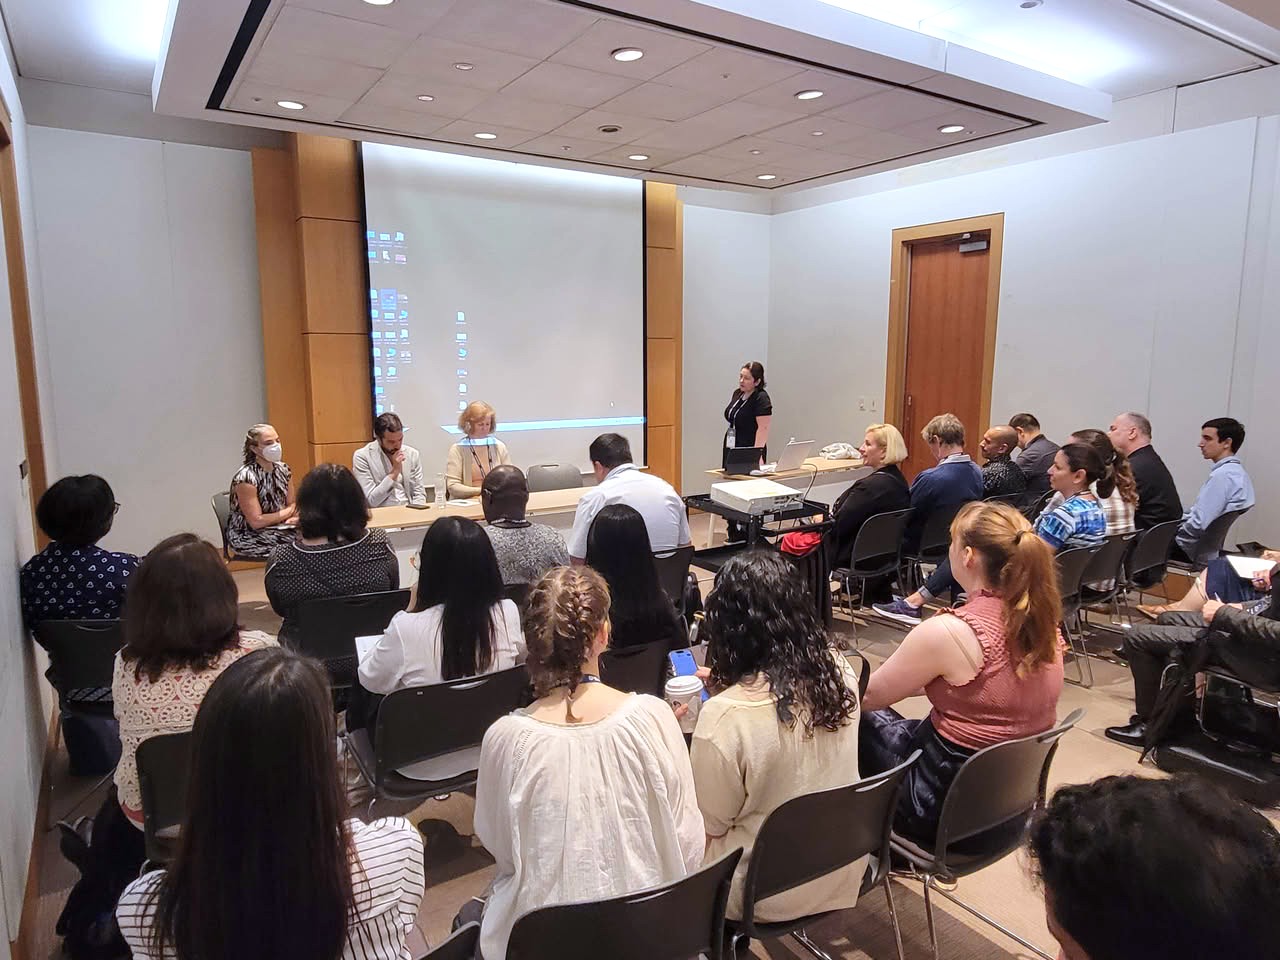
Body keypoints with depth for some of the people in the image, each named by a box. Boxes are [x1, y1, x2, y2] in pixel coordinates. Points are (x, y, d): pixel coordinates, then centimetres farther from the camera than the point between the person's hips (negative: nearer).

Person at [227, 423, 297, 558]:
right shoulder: (245, 477, -19)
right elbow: (256, 521, -20)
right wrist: (289, 512, -10)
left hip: (277, 529, 6)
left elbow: (292, 505, 7)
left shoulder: (282, 469, 2)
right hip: (247, 537, -6)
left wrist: (292, 517, -16)